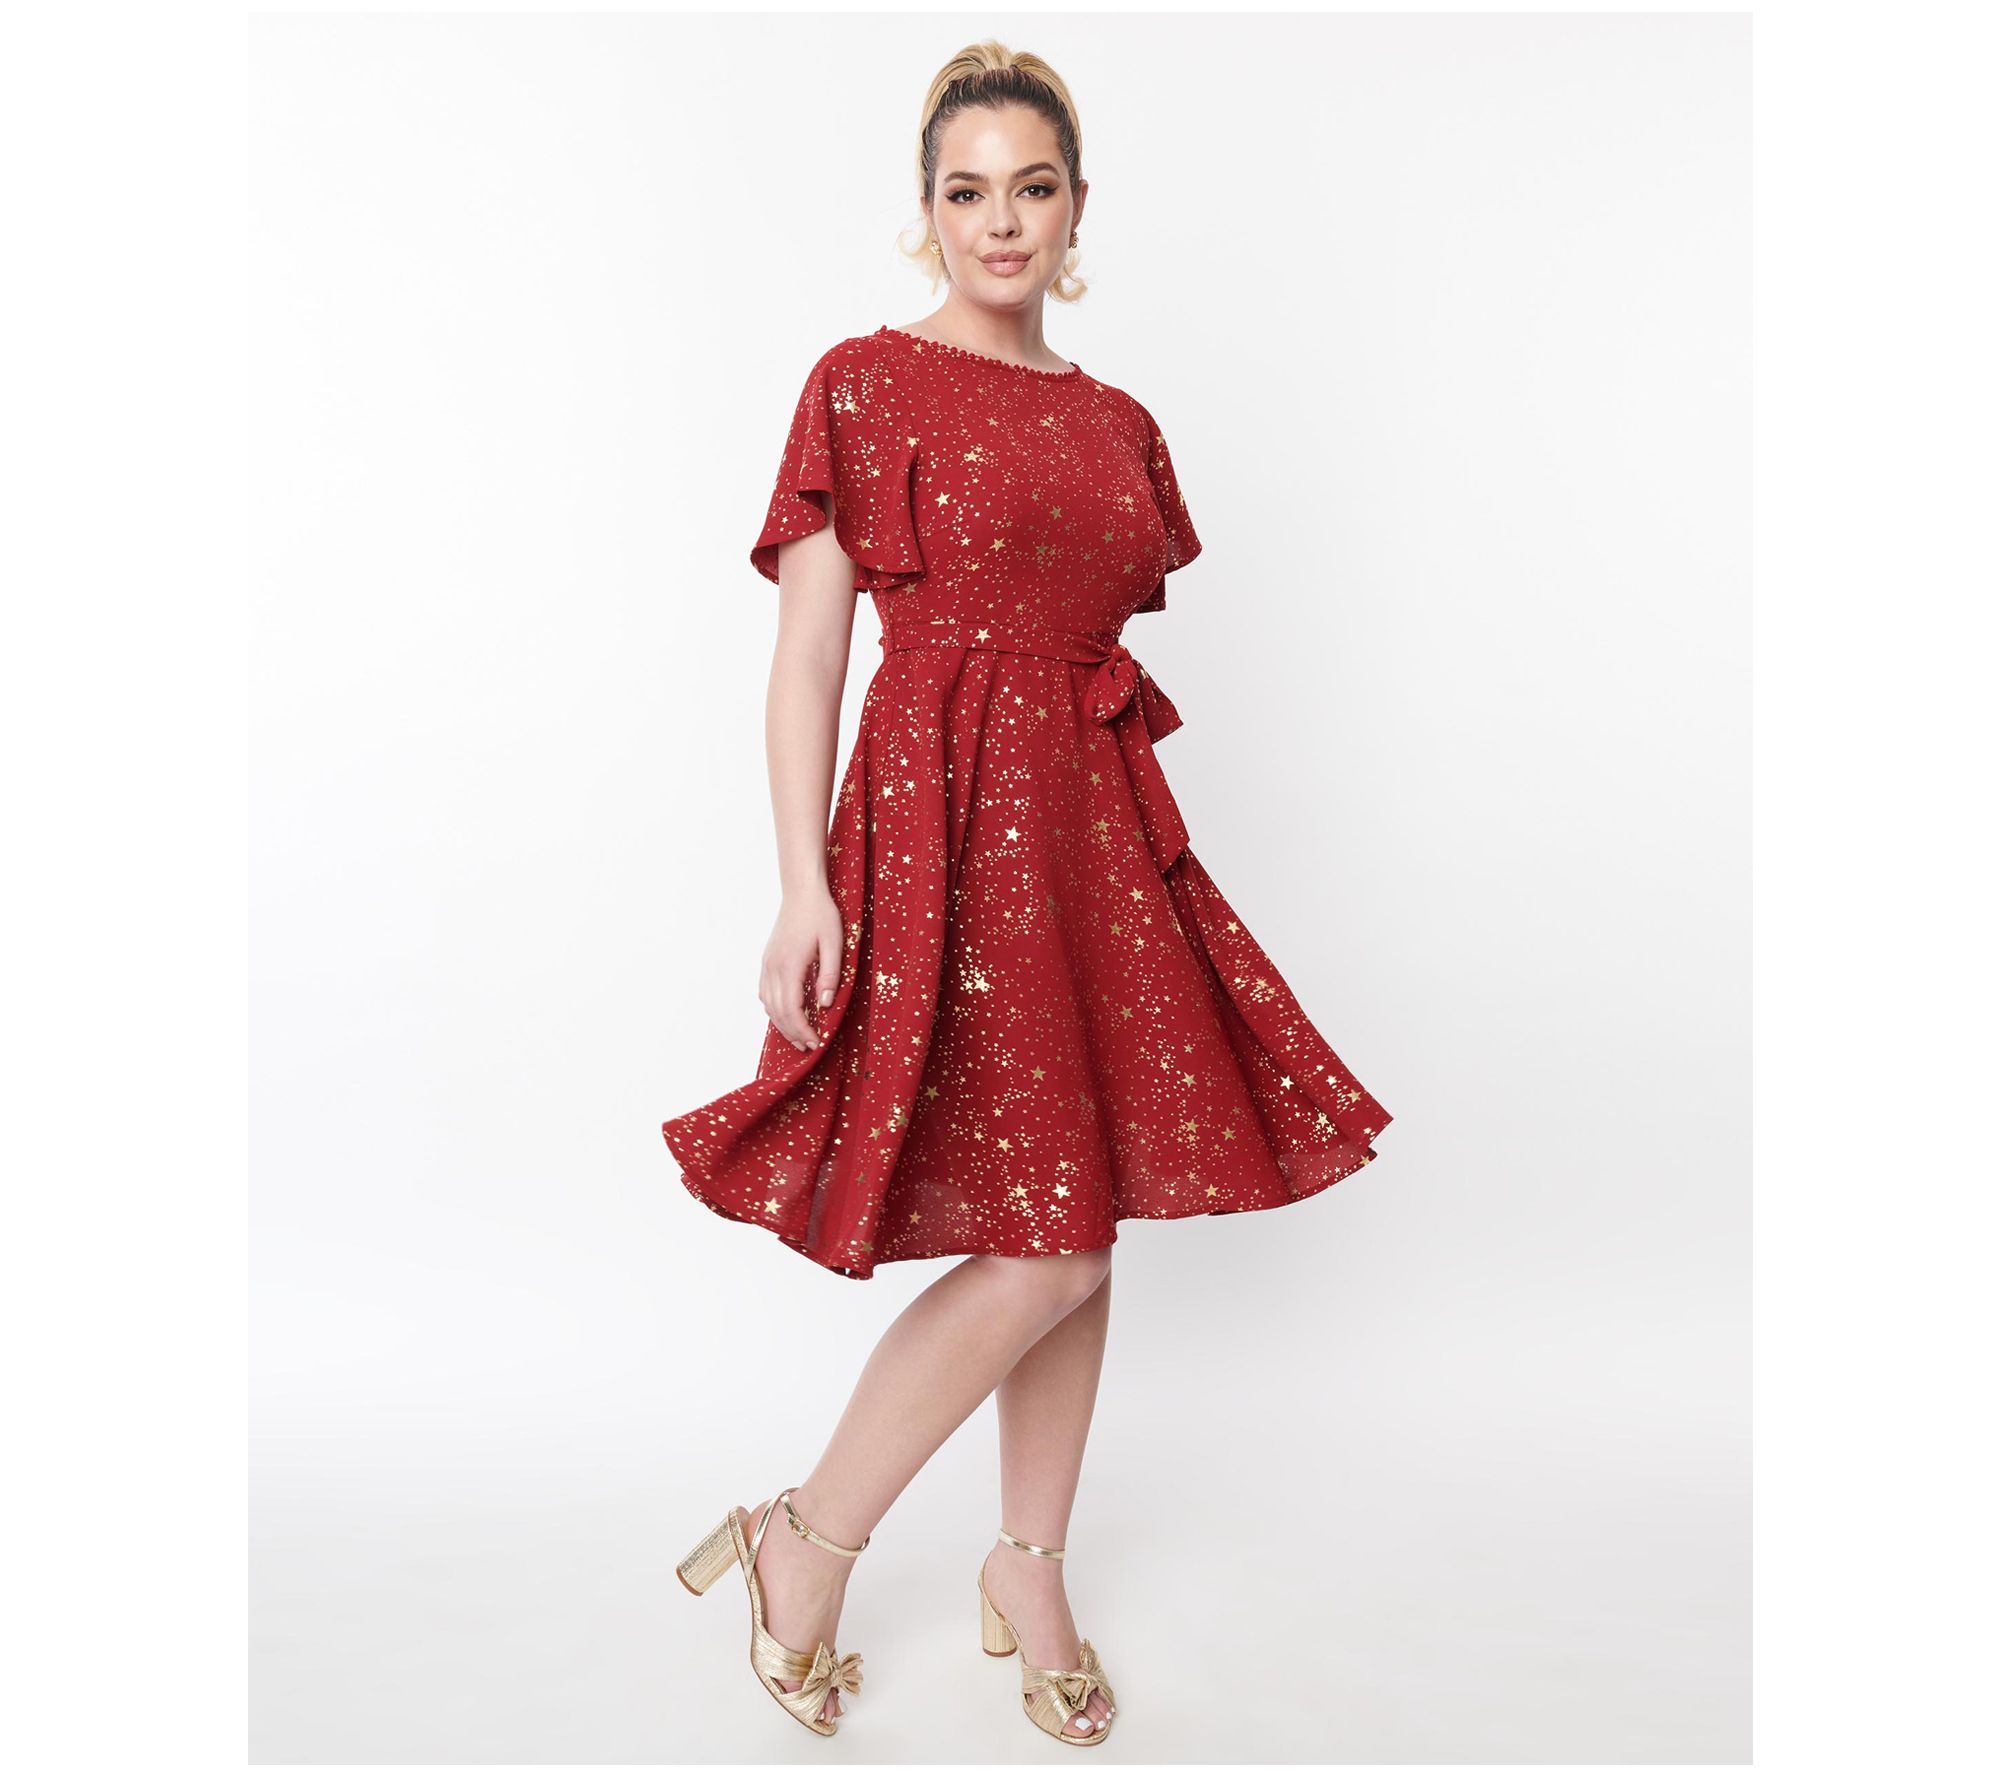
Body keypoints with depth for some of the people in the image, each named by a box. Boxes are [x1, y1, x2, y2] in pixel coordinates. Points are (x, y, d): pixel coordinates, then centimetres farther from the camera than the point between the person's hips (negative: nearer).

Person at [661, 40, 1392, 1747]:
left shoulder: (1117, 422, 15)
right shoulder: (866, 383, -1)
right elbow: (805, 657, -6)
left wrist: (1141, 837, 14)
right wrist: (805, 885, -14)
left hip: (1097, 823, 6)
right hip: (945, 821, -6)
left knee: (1087, 1224, 8)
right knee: (1043, 1246, -10)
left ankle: (1031, 1575, 27)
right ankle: (807, 1545, 11)